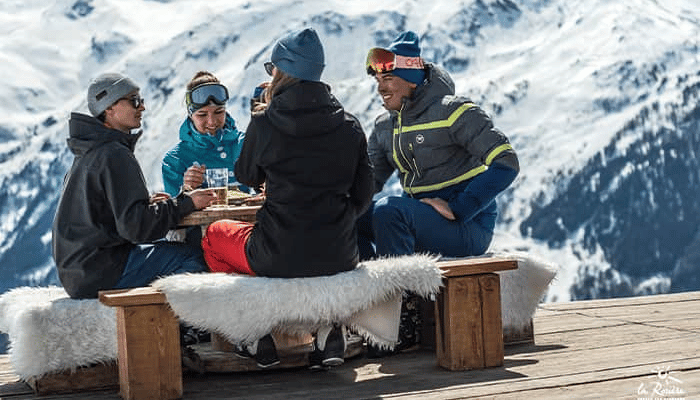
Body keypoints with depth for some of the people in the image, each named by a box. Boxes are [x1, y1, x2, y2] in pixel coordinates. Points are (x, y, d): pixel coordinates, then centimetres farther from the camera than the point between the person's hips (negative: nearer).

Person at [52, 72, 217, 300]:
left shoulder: (88, 154, 16)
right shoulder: (114, 155, -16)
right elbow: (135, 226, -22)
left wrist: (147, 203, 9)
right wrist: (186, 203, -14)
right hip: (96, 272, -10)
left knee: (182, 249, 16)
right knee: (194, 259, -16)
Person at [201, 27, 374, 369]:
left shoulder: (265, 124, -8)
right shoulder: (349, 125, 1)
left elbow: (247, 177, 11)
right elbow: (362, 196, 6)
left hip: (279, 259, -3)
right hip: (340, 257, 3)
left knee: (214, 234, 28)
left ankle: (256, 336, 17)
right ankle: (330, 325, 17)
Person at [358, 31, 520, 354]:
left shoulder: (452, 112, -12)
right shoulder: (385, 126, 11)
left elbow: (505, 164, -19)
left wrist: (456, 208, -23)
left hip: (469, 226, -7)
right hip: (420, 218, 7)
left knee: (389, 211, -31)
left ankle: (404, 319, -24)